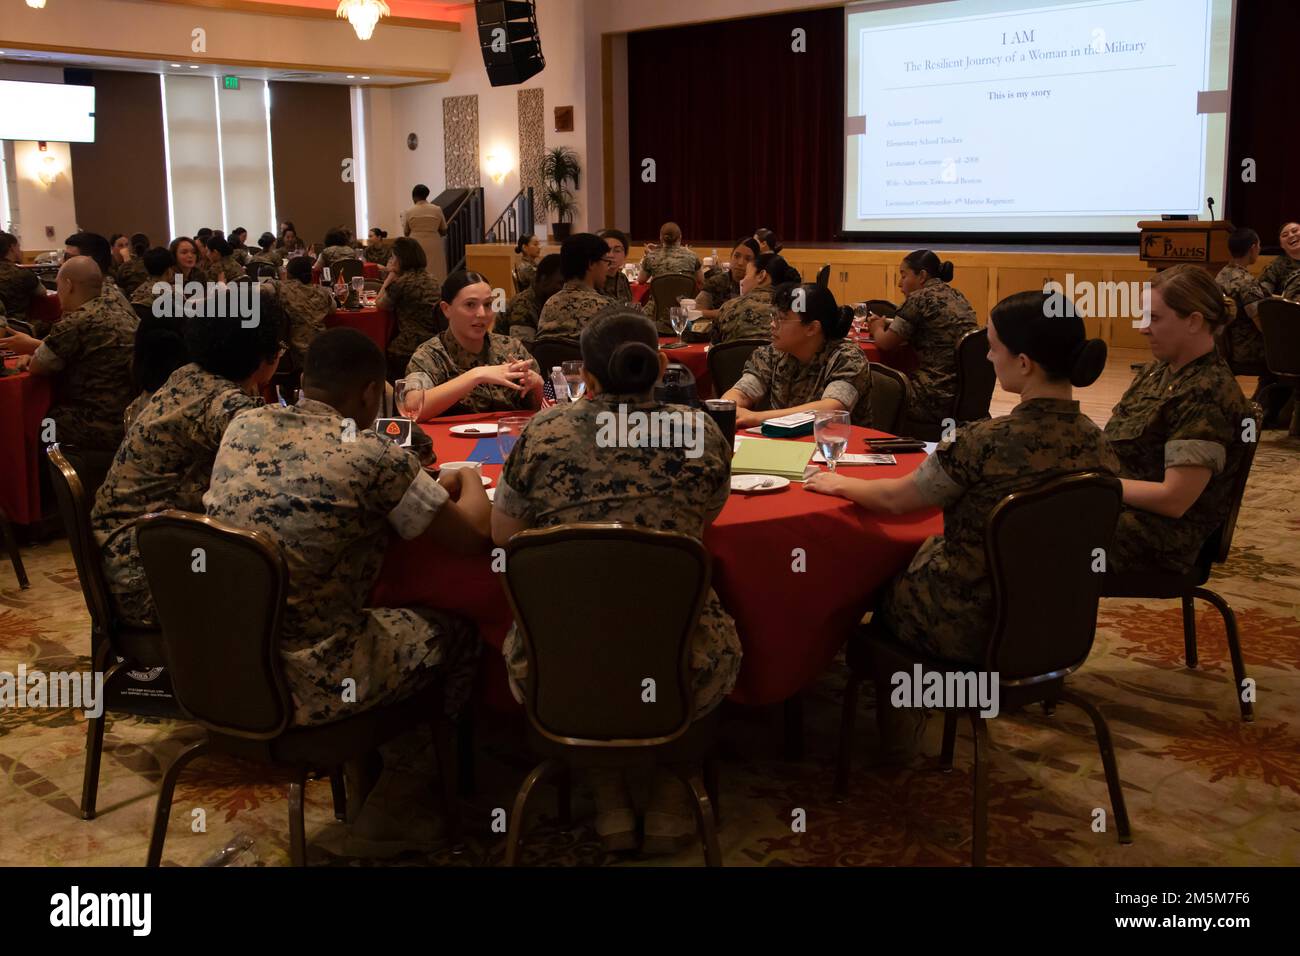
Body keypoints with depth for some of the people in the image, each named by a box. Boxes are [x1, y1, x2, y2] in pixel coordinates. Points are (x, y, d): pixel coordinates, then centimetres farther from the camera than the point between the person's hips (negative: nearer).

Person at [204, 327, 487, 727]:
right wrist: (468, 479, 16)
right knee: (454, 632, 20)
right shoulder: (374, 458, -18)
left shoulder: (242, 427, 0)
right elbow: (475, 536, -6)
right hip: (308, 686, -6)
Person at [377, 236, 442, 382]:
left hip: (409, 350, -8)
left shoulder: (402, 282, -11)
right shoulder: (432, 280, 13)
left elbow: (379, 303, 4)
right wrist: (393, 276, 19)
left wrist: (391, 275, 9)